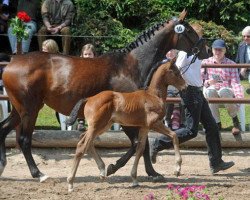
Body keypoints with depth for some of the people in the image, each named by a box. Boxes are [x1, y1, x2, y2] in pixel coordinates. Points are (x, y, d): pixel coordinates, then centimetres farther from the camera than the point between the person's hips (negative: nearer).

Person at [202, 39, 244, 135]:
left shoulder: (231, 64, 11)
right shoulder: (206, 62, 13)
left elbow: (235, 83, -1)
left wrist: (239, 95, -21)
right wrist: (208, 82, -18)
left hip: (227, 92, -1)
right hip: (211, 93, 1)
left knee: (223, 91, -39)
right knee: (210, 91, -37)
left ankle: (235, 120, -16)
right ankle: (217, 123, -29)